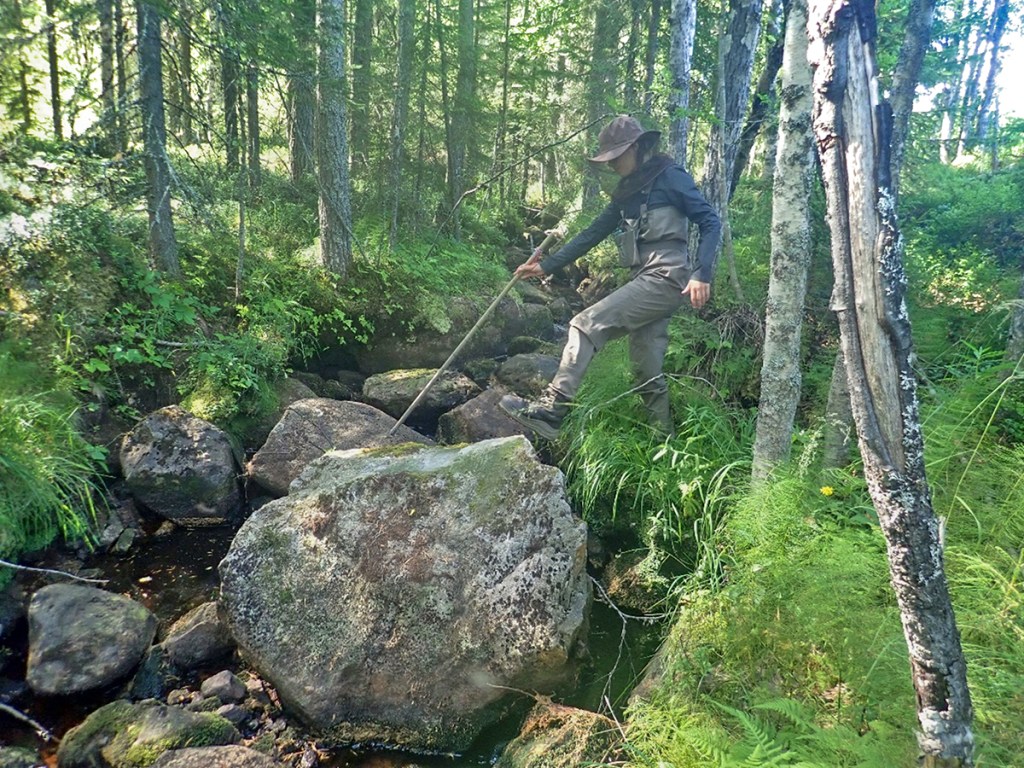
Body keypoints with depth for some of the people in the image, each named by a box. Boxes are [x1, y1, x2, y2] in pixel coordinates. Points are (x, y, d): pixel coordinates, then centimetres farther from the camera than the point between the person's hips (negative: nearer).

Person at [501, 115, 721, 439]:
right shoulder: (627, 192, 20)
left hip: (665, 278, -8)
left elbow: (711, 222, -6)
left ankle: (551, 410, -19)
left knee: (587, 324, -17)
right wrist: (546, 266, 14)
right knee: (647, 373, 7)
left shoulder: (670, 177, -2)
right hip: (645, 282, 8)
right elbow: (592, 234, 20)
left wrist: (702, 274, -18)